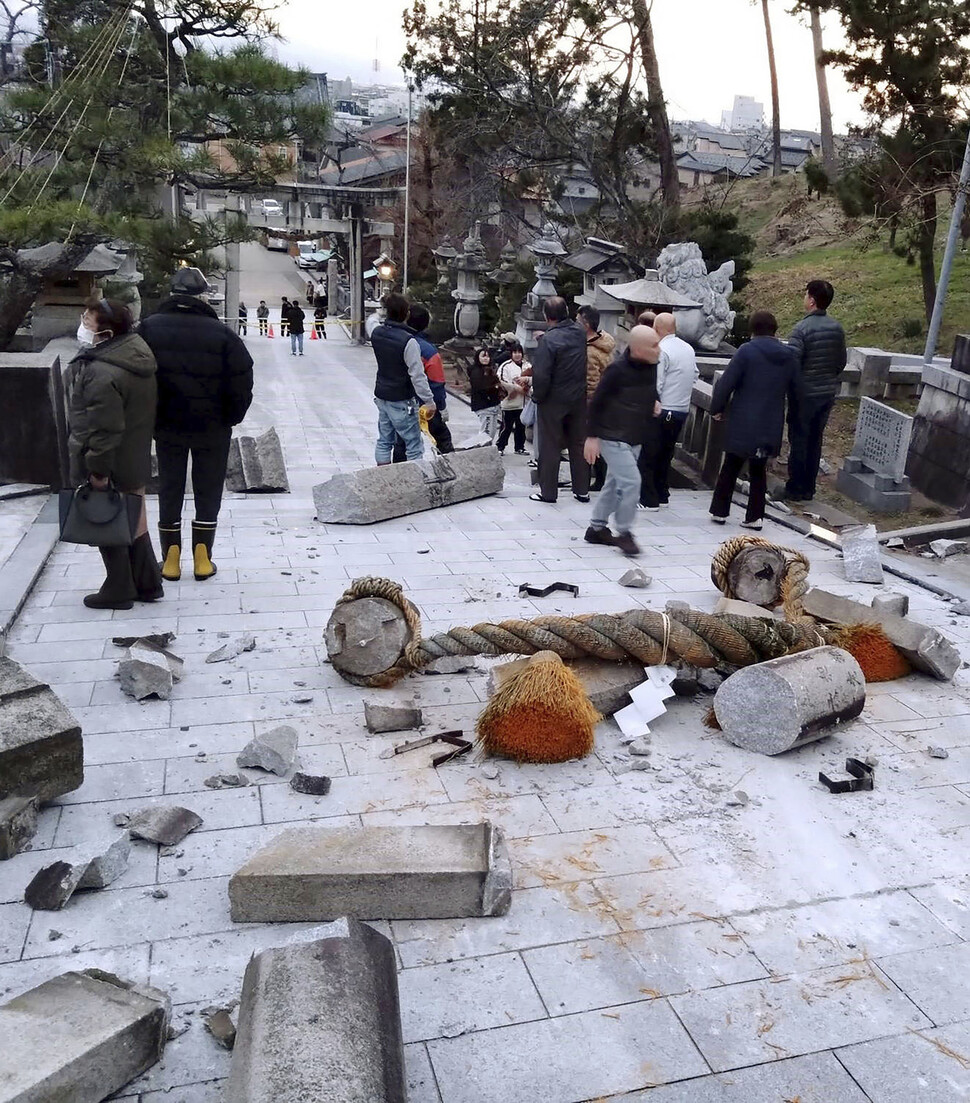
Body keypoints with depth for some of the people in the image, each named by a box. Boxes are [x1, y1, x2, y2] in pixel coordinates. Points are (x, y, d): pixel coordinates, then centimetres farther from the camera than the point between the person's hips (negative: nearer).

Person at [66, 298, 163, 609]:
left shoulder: (102, 374, -28)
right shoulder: (137, 348, 3)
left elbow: (105, 430, -27)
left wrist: (99, 470, -18)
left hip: (109, 466, -9)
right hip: (135, 460, 9)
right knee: (134, 521, 18)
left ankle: (119, 590, 19)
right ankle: (147, 583, 28)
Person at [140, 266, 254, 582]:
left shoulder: (149, 328, -2)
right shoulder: (221, 333, -11)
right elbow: (242, 381, -12)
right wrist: (231, 417, 1)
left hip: (166, 426, 2)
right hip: (212, 427, -2)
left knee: (169, 490, 12)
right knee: (208, 491, 9)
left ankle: (171, 559, 14)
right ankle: (202, 559, 11)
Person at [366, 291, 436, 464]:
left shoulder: (377, 332, -3)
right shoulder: (408, 341, -23)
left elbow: (370, 321, 24)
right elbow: (418, 375, -22)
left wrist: (377, 315, 46)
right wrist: (429, 401, -14)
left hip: (381, 396, 7)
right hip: (401, 401, -7)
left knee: (384, 441, 17)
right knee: (414, 446, 1)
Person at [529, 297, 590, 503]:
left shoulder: (548, 340, -19)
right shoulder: (580, 333, -1)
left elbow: (541, 374, -20)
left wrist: (537, 396, -6)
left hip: (553, 400, -5)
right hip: (579, 398, 5)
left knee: (550, 446, 5)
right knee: (578, 444, 14)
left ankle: (548, 492, 11)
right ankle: (582, 490, 21)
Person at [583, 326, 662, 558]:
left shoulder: (651, 366, 1)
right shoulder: (617, 370, -20)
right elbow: (596, 402, -13)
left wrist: (652, 402, 3)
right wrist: (592, 436, -13)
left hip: (636, 438, 8)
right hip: (613, 436, -8)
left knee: (615, 482, 14)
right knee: (631, 481, -13)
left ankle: (597, 528, 27)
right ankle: (624, 533, 1)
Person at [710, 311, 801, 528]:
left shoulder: (746, 351, -10)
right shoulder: (789, 356, 5)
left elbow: (726, 383, -12)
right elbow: (796, 390, 12)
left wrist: (716, 409, 0)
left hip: (743, 424, -4)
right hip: (771, 427, 4)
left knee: (730, 468, 9)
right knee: (759, 471, 14)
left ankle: (719, 511, 14)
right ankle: (755, 516, 14)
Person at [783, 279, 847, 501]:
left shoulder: (802, 328, -17)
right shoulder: (837, 328, 4)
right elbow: (841, 362, 13)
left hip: (805, 394, -6)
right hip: (828, 393, 6)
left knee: (799, 441, 3)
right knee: (815, 440, 13)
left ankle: (795, 489, 7)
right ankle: (808, 488, 19)